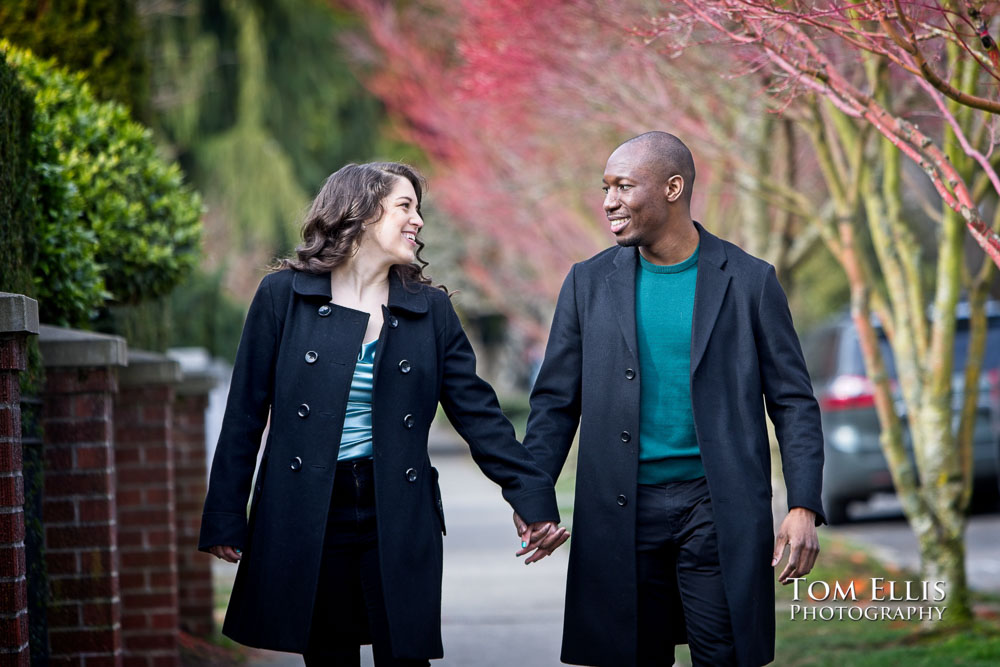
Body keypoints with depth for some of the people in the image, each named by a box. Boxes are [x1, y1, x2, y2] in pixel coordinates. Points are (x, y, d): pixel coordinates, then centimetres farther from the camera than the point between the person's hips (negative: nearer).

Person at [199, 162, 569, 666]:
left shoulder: (430, 309, 7)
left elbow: (477, 412, 3)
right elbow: (245, 413, 2)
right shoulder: (284, 295, 1)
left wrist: (533, 497, -7)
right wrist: (226, 519, -1)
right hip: (305, 516, -1)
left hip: (399, 518, 1)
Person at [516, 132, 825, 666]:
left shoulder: (748, 281, 1)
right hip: (621, 514, 2)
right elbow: (556, 401, 9)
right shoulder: (589, 283, 7)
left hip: (716, 507, -2)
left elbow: (793, 402, 2)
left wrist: (804, 507, -9)